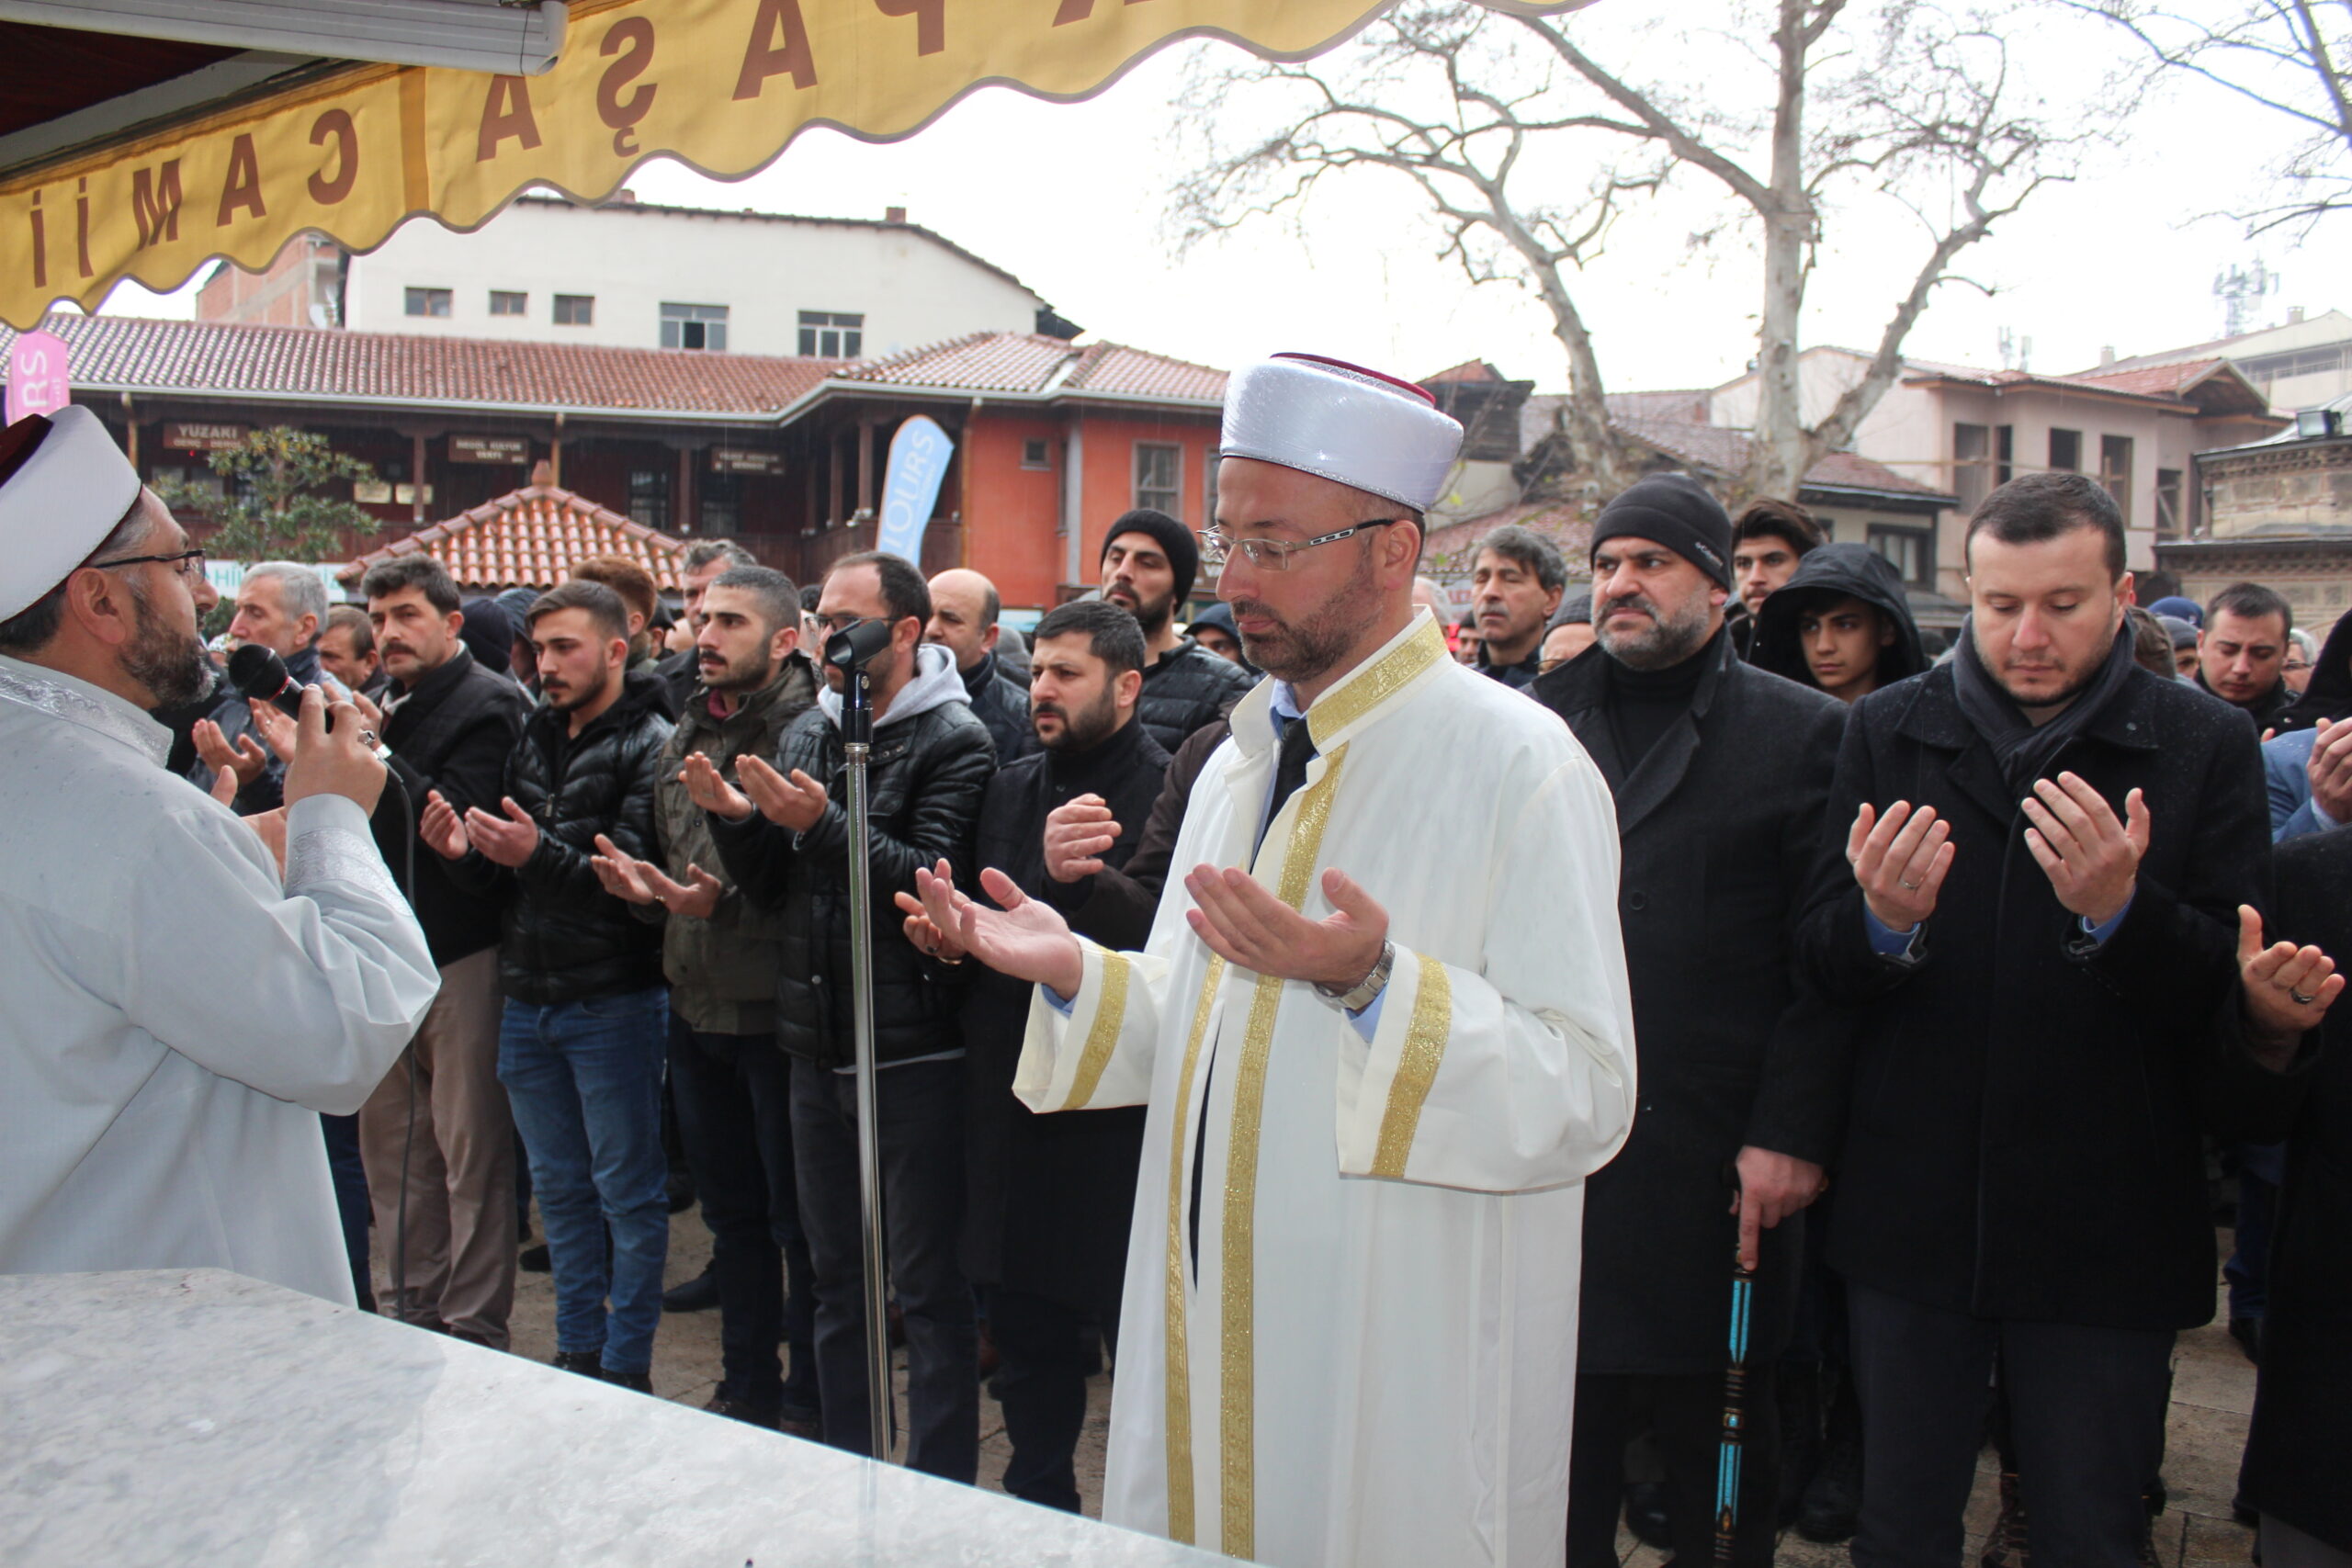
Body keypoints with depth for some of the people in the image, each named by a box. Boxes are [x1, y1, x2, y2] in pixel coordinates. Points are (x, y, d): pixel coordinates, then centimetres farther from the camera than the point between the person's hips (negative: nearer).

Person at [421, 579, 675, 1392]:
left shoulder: (649, 747, -10)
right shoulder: (534, 740, 12)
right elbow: (506, 881, 14)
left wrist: (540, 854, -29)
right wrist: (466, 853, -6)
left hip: (612, 1003, -7)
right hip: (528, 999, 7)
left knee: (626, 1192, 3)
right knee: (559, 1189, 16)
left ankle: (626, 1367, 15)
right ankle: (577, 1353, 29)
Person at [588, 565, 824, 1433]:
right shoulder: (686, 736, 11)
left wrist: (726, 904, -27)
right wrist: (641, 883, 0)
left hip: (778, 1011, -8)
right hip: (695, 1005, 8)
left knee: (798, 1216, 6)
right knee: (731, 1210, 19)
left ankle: (810, 1403, 21)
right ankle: (746, 1392, 34)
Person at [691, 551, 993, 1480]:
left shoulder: (954, 740, -8)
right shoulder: (807, 734, 12)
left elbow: (936, 878, -21)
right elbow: (771, 890, 12)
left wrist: (821, 825, -27)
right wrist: (737, 820, -6)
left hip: (914, 1049, -7)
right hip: (818, 1045, 7)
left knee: (927, 1281, 2)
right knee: (835, 1271, 17)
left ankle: (941, 1493, 16)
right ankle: (843, 1469, 33)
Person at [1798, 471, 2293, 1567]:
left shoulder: (2207, 749, -3)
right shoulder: (1889, 732, 1)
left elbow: (2234, 994, -8)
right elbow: (1822, 963, -2)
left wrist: (2119, 911, -26)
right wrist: (1883, 921, -24)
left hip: (2105, 1231, -1)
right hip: (1913, 1217, 2)